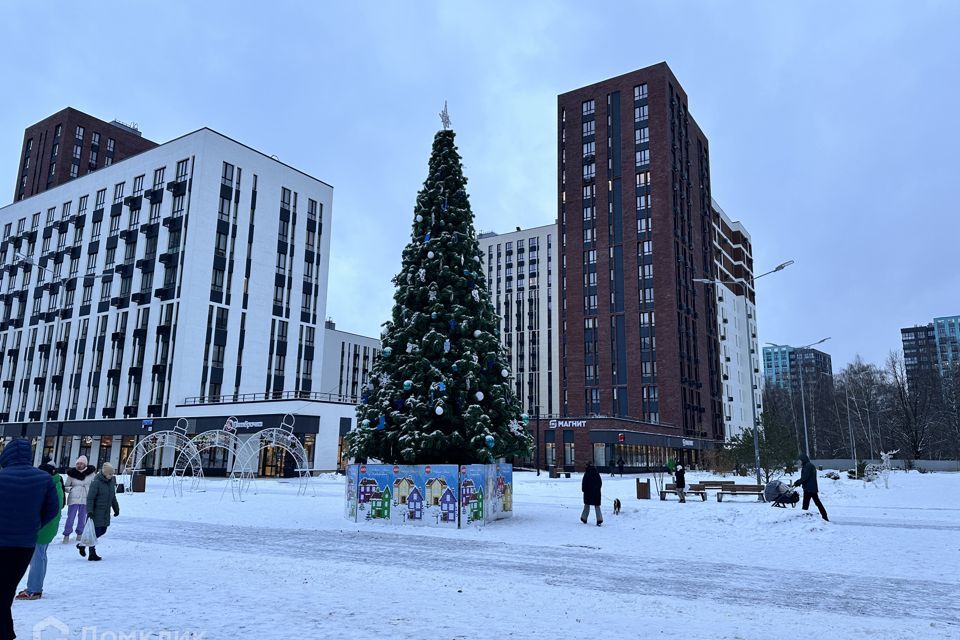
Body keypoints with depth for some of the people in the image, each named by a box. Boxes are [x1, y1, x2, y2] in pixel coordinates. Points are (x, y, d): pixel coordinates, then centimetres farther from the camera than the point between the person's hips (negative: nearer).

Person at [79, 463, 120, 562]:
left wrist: (116, 508, 20)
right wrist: (89, 511, -22)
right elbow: (90, 498, -16)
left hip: (106, 512, 8)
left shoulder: (112, 481, 5)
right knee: (95, 532, -3)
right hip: (96, 512, -8)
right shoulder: (96, 482, -17)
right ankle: (92, 554, 7)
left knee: (102, 531, 13)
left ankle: (83, 544, 31)